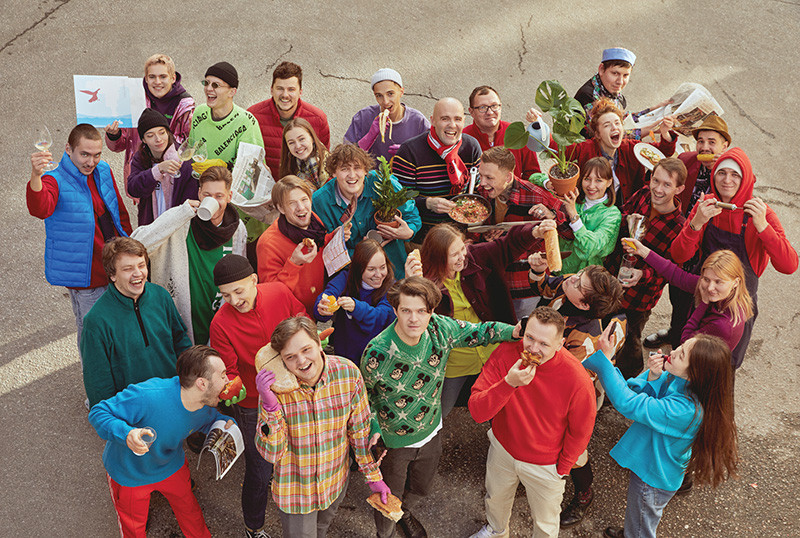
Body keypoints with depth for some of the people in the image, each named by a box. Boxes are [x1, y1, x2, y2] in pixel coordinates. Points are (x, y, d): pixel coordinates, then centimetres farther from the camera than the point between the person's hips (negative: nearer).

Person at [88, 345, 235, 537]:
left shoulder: (206, 406, -21)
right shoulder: (146, 396, -43)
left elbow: (210, 419, 4)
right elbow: (98, 413, -33)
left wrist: (227, 423, -19)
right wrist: (126, 434, -52)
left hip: (171, 467, 5)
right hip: (130, 474, -5)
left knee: (189, 510, 26)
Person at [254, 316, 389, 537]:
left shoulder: (348, 373, -20)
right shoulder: (275, 386, -24)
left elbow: (359, 429, -5)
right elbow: (271, 454, -24)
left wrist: (373, 476, 2)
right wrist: (270, 405, -38)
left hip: (336, 483, 3)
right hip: (295, 492, -2)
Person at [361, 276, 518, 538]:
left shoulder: (440, 328, -24)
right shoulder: (377, 354, -33)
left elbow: (477, 331, -8)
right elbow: (366, 395, -14)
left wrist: (515, 331, -24)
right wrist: (374, 431, -22)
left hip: (430, 432, 4)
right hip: (392, 441, -4)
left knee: (421, 489, 31)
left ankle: (405, 513, 66)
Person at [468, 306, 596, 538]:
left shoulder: (577, 380, -32)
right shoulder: (506, 354, -26)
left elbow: (580, 431, -13)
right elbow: (477, 412, -29)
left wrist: (562, 469, -3)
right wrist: (508, 383, -44)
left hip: (544, 465, -3)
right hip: (502, 448, 3)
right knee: (495, 498, 32)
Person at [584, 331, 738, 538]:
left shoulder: (686, 409, -43)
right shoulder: (677, 378, -19)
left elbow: (628, 404, -40)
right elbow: (638, 391, -7)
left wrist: (605, 358, -38)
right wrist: (652, 376, -29)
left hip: (652, 478, -8)